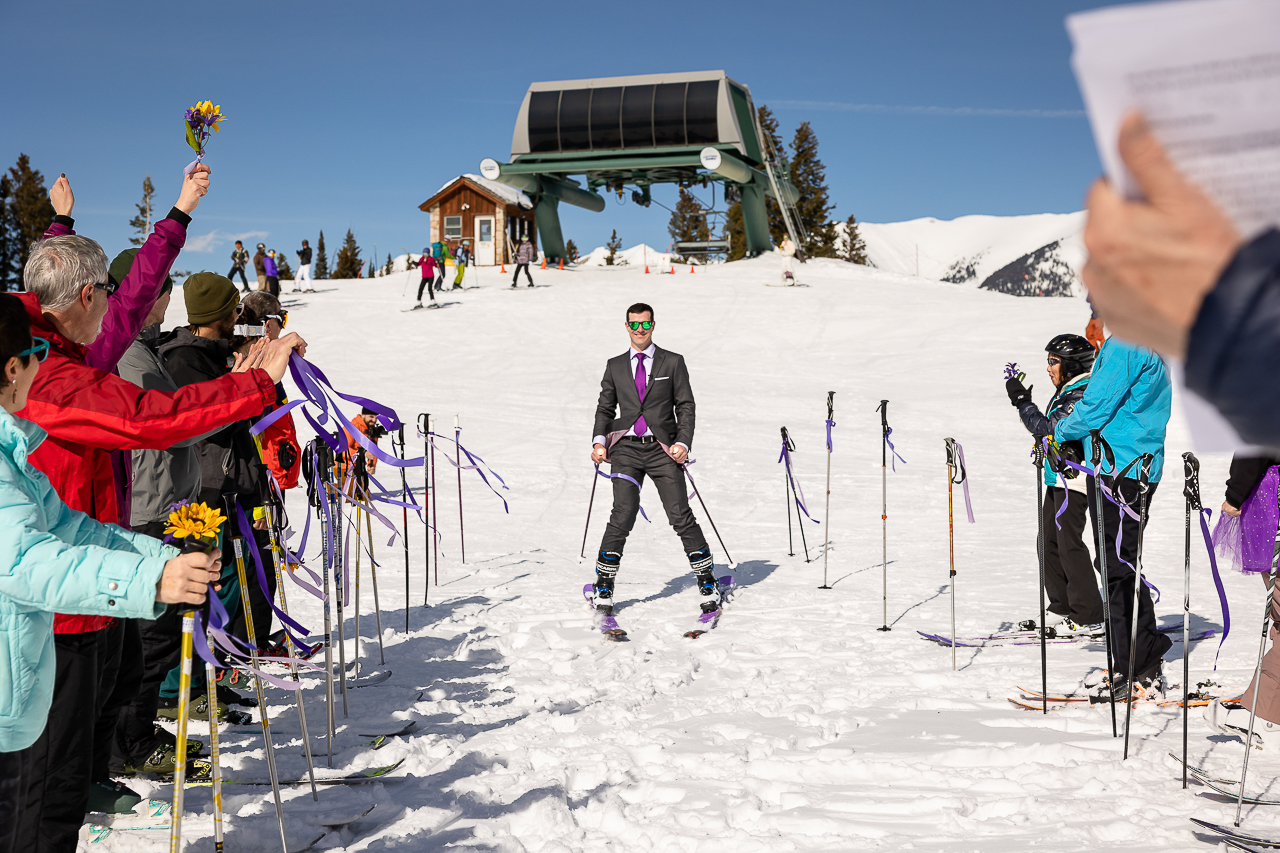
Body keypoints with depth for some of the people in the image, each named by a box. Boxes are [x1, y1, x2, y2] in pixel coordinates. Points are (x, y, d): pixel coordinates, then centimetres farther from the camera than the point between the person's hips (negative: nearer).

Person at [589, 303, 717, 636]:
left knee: (681, 517, -6)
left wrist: (683, 442, -9)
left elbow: (685, 406, 5)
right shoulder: (615, 366, 15)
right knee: (622, 516, -10)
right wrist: (599, 440, -1)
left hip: (663, 449, -1)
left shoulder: (673, 362, 8)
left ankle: (708, 586, 4)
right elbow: (605, 408, 17)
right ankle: (603, 590, -3)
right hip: (627, 449, 1)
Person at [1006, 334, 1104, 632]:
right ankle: (1062, 608, 21)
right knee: (1050, 541, 13)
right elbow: (1053, 429, 21)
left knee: (1069, 543, -9)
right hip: (1059, 477, 11)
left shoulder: (1081, 396, -17)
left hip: (1073, 477, -11)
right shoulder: (1068, 392, 15)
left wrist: (1022, 401, -15)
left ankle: (1088, 616, -5)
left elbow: (1047, 429, -22)